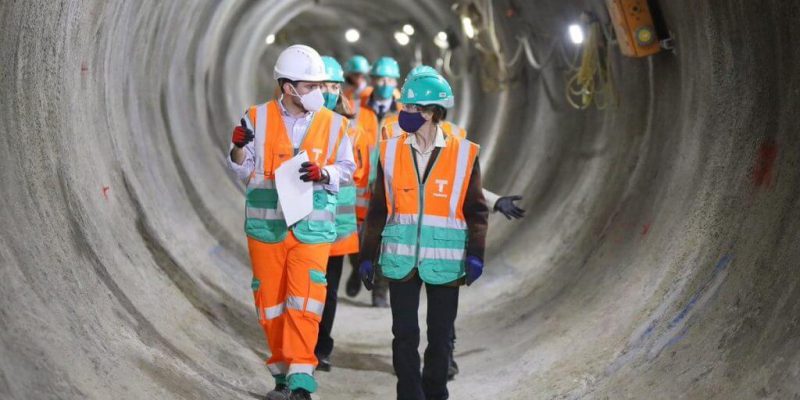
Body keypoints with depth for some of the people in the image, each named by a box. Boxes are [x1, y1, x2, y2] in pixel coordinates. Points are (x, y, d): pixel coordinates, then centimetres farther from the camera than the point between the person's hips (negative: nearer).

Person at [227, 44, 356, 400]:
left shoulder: (333, 124, 1)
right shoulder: (258, 118, 0)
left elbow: (346, 169, 5)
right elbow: (246, 171, 5)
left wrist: (323, 173, -15)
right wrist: (239, 149, -16)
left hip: (312, 228, -1)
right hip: (266, 225, 1)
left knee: (304, 304, -11)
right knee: (271, 304, 9)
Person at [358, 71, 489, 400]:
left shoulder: (464, 153, -3)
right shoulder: (391, 151, 2)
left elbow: (476, 209, 1)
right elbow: (378, 209, 7)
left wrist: (475, 254, -9)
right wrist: (367, 256, 7)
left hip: (444, 260, -1)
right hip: (400, 259, 1)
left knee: (440, 335, 9)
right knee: (404, 335, 2)